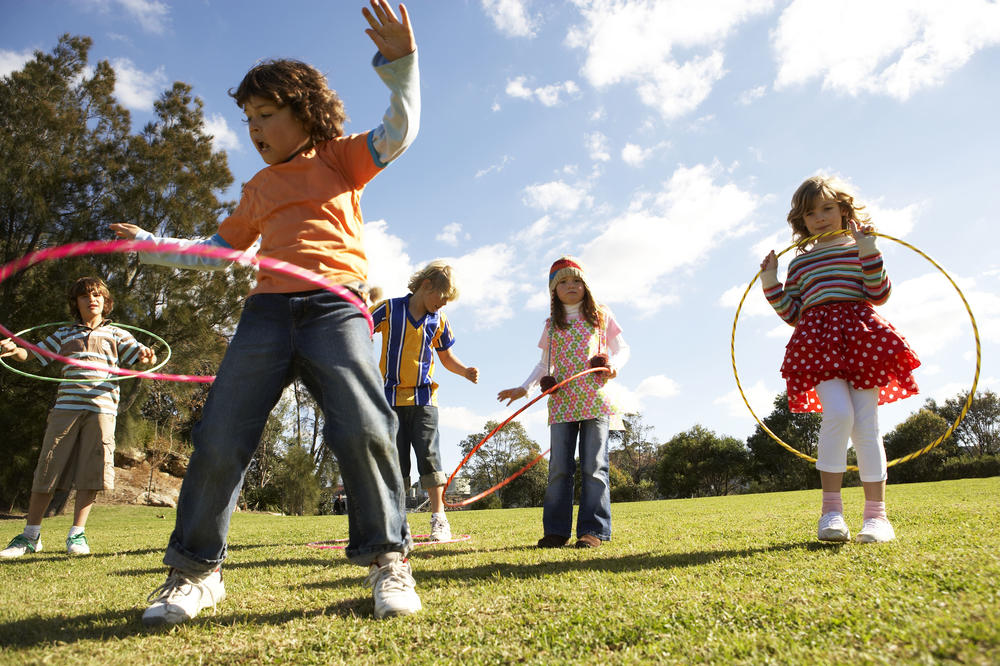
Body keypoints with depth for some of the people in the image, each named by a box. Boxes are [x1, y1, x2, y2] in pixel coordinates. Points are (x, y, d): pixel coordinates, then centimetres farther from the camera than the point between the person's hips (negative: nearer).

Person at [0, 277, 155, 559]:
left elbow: (141, 356, 9)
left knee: (90, 472, -3)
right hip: (66, 406, 1)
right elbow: (32, 354, 18)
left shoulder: (116, 334, 16)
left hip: (102, 406, -1)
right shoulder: (64, 334, 20)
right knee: (47, 469, 1)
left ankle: (77, 534, 8)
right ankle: (30, 536, 13)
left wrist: (148, 356, -16)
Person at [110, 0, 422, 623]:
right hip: (268, 309, 5)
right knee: (219, 439, -3)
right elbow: (218, 252, 36)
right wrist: (152, 246, 34)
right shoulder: (259, 189, 28)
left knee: (363, 427, -22)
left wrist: (401, 65, -13)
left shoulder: (339, 157, 15)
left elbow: (398, 132, 0)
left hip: (335, 305, -4)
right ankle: (195, 569, 13)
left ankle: (387, 557, -5)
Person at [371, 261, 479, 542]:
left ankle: (439, 519, 1)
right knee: (395, 460, 3)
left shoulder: (438, 320, 7)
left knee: (429, 454, -6)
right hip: (391, 396, -1)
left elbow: (447, 357, 17)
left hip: (423, 398, 1)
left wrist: (465, 371, -1)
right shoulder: (390, 308, -1)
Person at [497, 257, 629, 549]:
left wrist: (614, 365, -10)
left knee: (594, 466, -3)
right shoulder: (552, 325, 15)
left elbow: (622, 348, 11)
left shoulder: (601, 315, 10)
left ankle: (592, 529, 3)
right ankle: (556, 530, 8)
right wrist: (524, 388, 6)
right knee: (559, 468, 1)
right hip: (561, 403, 2)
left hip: (595, 401, -2)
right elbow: (544, 365, 18)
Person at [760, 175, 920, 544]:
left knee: (865, 423, -5)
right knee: (838, 412, -20)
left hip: (860, 335, 0)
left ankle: (876, 514, 4)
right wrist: (771, 287, 7)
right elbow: (793, 315, 16)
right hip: (818, 340, 1)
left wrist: (869, 253, -8)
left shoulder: (859, 248, 15)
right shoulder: (799, 263, 21)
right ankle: (831, 510, -14)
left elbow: (879, 295, 1)